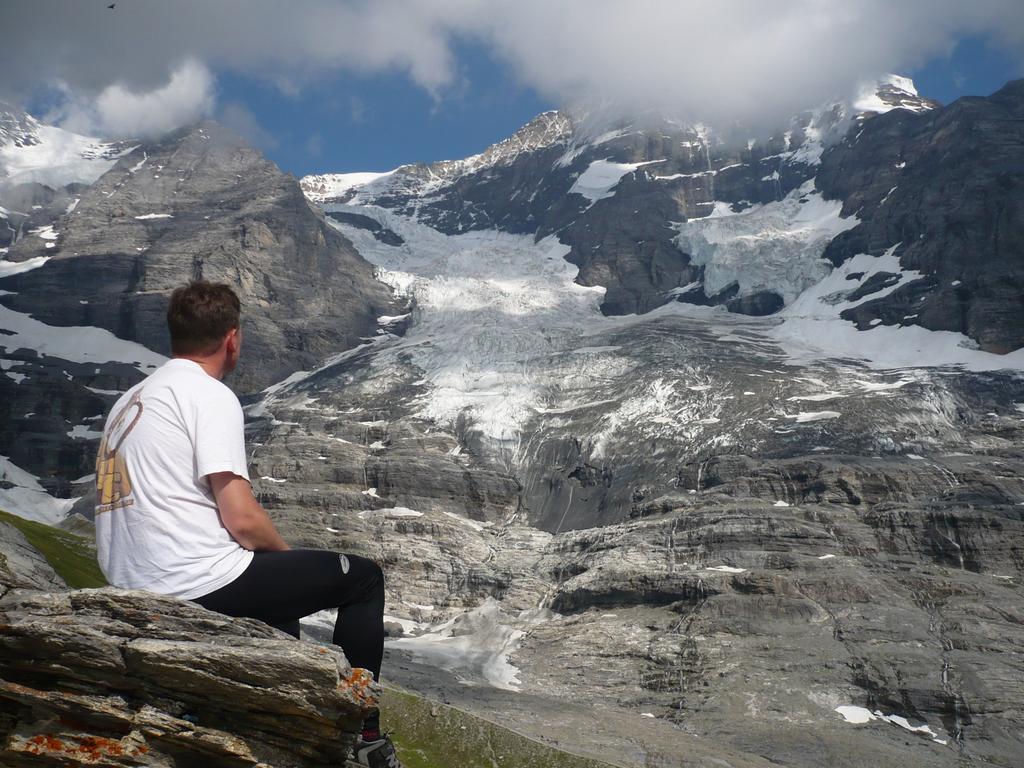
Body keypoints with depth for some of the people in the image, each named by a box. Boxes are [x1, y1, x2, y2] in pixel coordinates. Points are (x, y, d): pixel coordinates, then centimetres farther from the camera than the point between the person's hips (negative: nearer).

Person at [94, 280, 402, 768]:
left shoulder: (132, 399, 17)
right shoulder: (209, 395, -11)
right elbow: (242, 519, -19)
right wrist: (285, 552, 3)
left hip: (137, 595, 10)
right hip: (202, 584, -9)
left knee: (278, 601, 35)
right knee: (363, 578, 6)